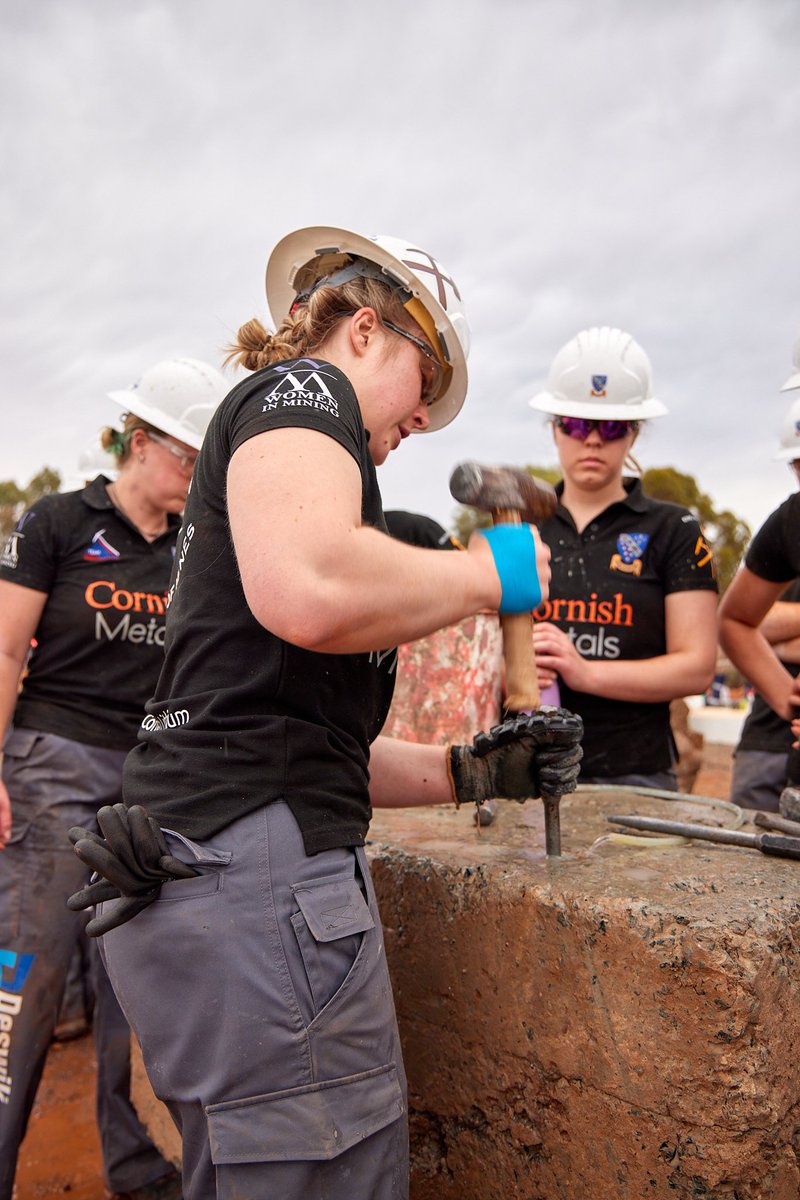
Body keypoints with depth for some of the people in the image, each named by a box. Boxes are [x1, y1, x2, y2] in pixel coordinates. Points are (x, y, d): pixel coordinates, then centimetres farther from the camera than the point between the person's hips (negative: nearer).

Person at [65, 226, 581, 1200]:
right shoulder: (303, 388, -1)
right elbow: (308, 592, -27)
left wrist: (470, 772, 15)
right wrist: (489, 572, -9)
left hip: (190, 869, 11)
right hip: (255, 868, -11)